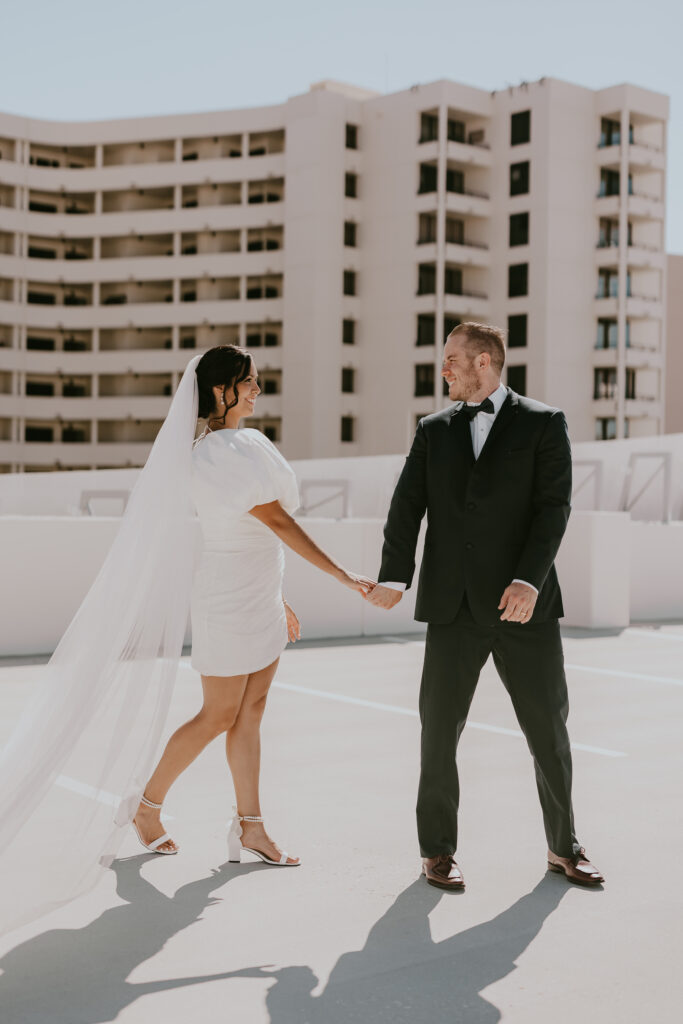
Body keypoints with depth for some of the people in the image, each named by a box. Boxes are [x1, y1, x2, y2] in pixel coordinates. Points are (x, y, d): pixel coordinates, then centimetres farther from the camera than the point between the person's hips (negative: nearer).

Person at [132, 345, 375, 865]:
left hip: (261, 597, 9)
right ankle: (148, 805, 19)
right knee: (219, 715, 1)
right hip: (228, 600, -9)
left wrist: (280, 601, 18)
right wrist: (345, 576, -24)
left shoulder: (246, 444, 10)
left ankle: (250, 824, 15)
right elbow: (280, 523, -23)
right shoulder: (214, 455, -19)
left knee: (251, 711, 9)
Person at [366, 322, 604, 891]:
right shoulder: (433, 430, 12)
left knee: (548, 727, 6)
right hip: (455, 606, 2)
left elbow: (554, 507, -7)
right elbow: (408, 506, 3)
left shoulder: (543, 423, 3)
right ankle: (438, 850, 18)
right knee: (439, 727, 3)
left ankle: (564, 847, 25)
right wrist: (394, 577, -13)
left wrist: (529, 579, -21)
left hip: (525, 605, -2)